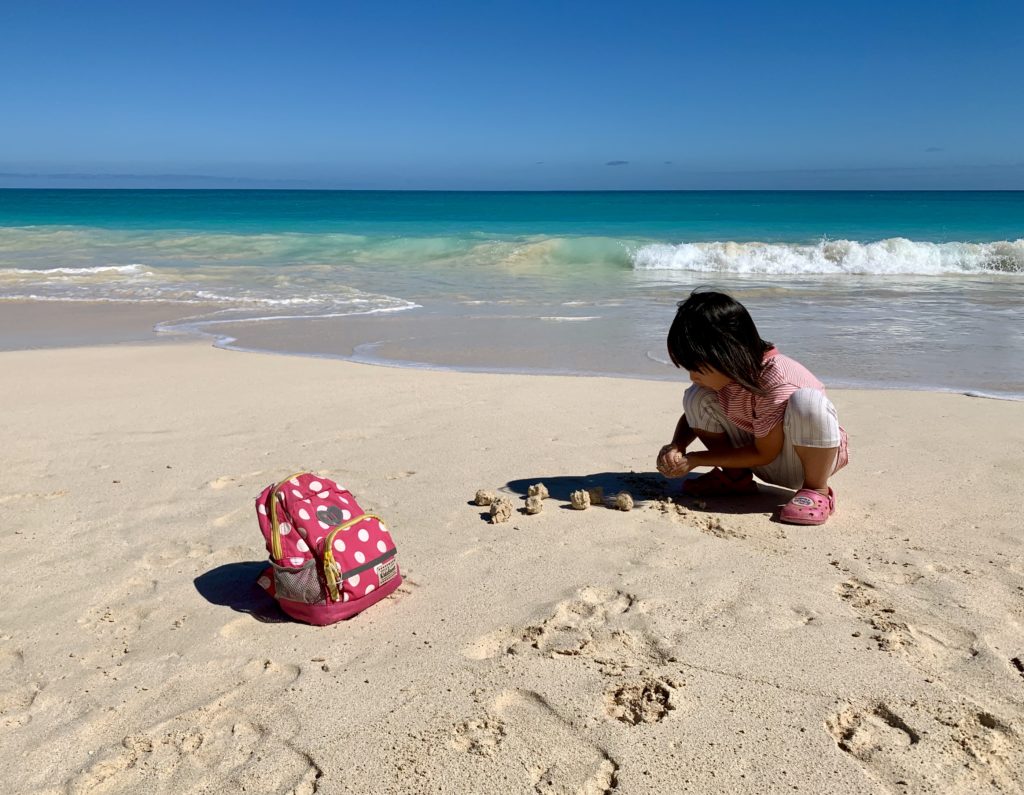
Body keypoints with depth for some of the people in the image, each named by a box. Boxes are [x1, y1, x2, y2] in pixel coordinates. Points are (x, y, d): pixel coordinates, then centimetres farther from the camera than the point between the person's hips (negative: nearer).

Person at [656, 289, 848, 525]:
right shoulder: (721, 374, -11)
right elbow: (691, 417, 4)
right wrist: (676, 446, -19)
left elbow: (765, 454, -25)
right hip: (760, 458, 6)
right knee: (696, 398, -12)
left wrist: (694, 460, -21)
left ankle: (817, 490, -19)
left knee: (807, 401, -39)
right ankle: (736, 477, 2)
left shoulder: (777, 382, -32)